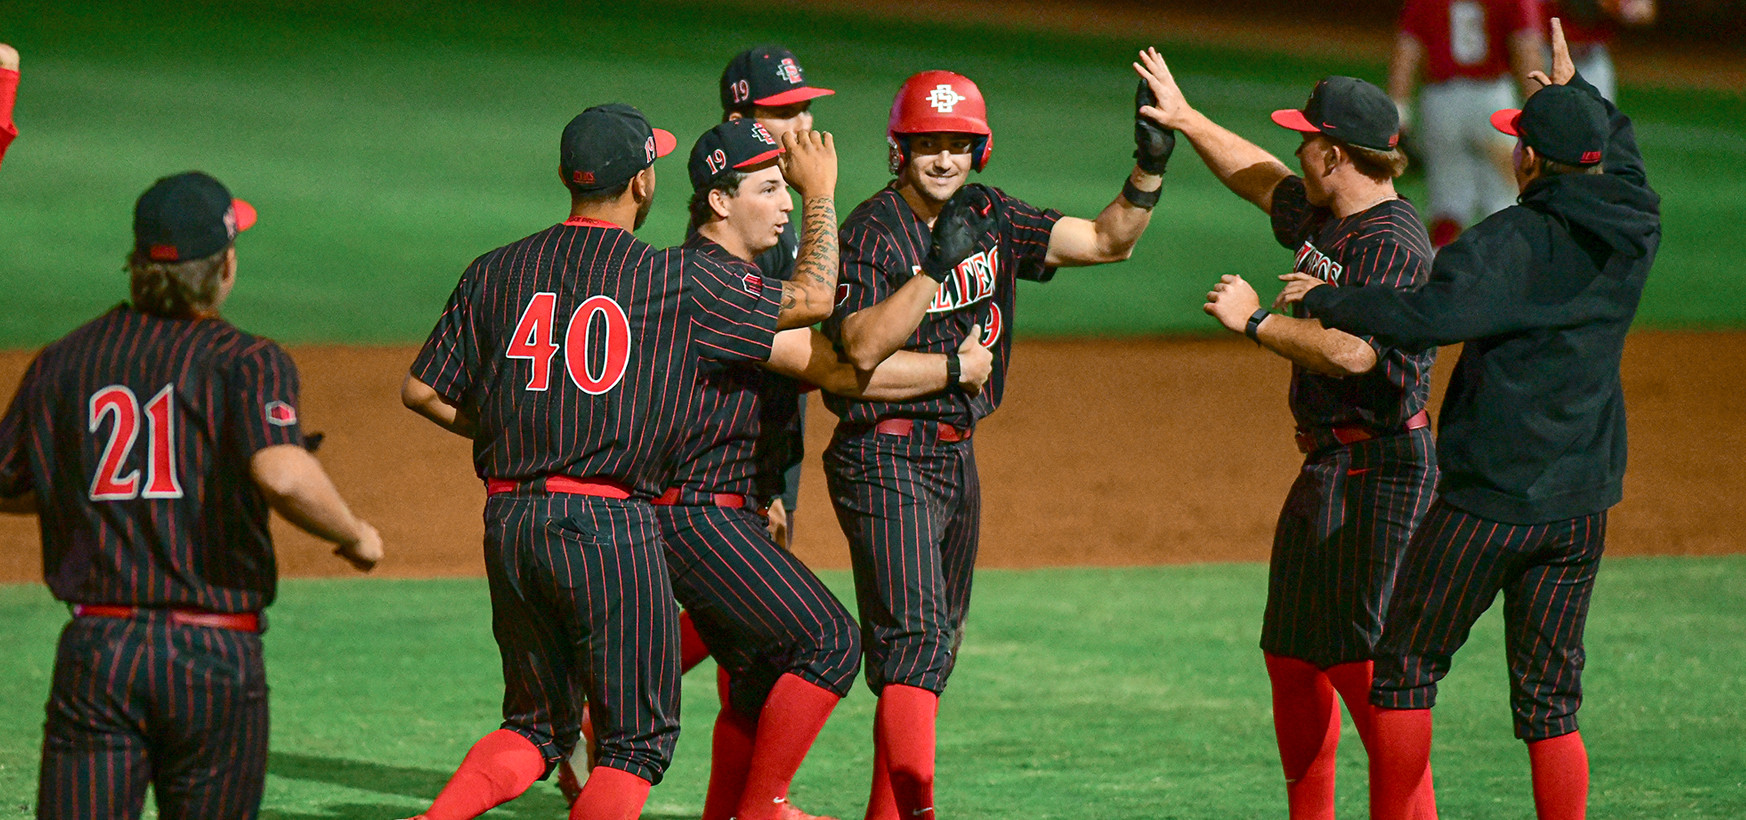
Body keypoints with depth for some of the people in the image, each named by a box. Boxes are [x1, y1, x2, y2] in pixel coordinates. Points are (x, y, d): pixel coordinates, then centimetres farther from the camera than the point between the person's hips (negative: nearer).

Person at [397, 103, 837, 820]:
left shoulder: (494, 274, 7)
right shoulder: (678, 282, -4)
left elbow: (420, 391, 8)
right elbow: (814, 298, 5)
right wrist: (820, 194, 20)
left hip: (509, 524, 5)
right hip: (609, 523, -5)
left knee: (538, 727, 17)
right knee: (638, 735, 5)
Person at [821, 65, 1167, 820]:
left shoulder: (991, 219, 7)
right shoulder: (873, 231, -12)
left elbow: (1107, 240, 6)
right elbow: (863, 347, -25)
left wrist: (1147, 174, -9)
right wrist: (936, 265, -30)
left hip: (956, 455, 8)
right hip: (885, 458, -8)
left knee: (937, 640, 12)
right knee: (916, 636, -18)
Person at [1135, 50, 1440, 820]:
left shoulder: (1393, 244, -19)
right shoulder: (1323, 220, 11)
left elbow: (1354, 351, -32)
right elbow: (1264, 180, 31)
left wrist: (1256, 320, -20)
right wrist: (1186, 120, 32)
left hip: (1377, 469, -10)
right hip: (1325, 467, 10)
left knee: (1360, 658, -15)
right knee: (1291, 656, 15)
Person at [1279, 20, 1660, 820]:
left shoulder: (1510, 243, -16)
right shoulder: (1631, 238, 4)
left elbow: (1432, 314, -31)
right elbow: (1622, 152, 26)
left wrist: (1328, 300, -17)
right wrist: (1573, 90, 41)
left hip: (1483, 503, -6)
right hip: (1579, 506, 6)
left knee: (1406, 666, 10)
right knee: (1550, 701, 8)